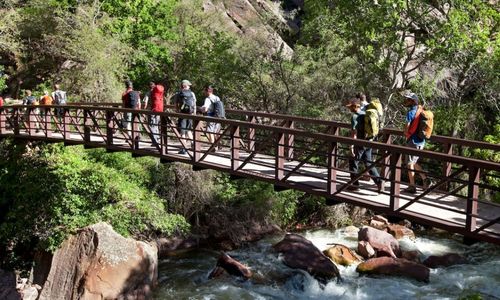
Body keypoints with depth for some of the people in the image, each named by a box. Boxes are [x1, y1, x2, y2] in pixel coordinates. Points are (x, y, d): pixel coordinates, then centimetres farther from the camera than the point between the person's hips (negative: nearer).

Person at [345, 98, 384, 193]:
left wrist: (351, 146, -18)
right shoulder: (365, 114, 11)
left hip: (360, 144, -8)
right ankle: (379, 181, 2)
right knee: (368, 163, 13)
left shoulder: (355, 116, -15)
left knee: (353, 163, 6)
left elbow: (354, 132, -19)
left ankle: (355, 184, 13)